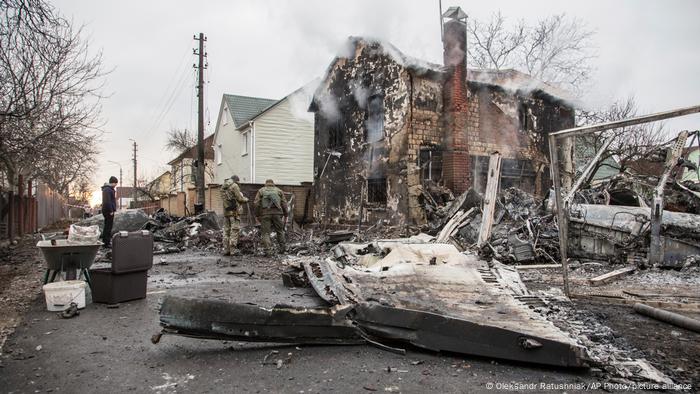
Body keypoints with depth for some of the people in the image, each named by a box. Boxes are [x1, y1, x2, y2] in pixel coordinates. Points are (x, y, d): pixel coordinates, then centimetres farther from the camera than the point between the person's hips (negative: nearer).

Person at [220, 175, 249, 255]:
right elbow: (239, 198, -10)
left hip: (226, 211, 7)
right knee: (235, 229, -4)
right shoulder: (234, 186, -8)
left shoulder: (223, 187, 15)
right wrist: (246, 199, 11)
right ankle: (233, 248, -9)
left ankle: (226, 250, 8)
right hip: (234, 211, -7)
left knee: (226, 230, 8)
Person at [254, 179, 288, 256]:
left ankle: (268, 250, -7)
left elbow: (256, 203, 3)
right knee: (280, 231, 16)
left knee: (266, 233, 2)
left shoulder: (261, 190, 14)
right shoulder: (278, 190, 16)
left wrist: (257, 215, 8)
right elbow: (284, 204, 9)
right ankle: (282, 247, 19)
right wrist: (285, 216, 13)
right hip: (277, 213, 1)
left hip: (265, 213, -1)